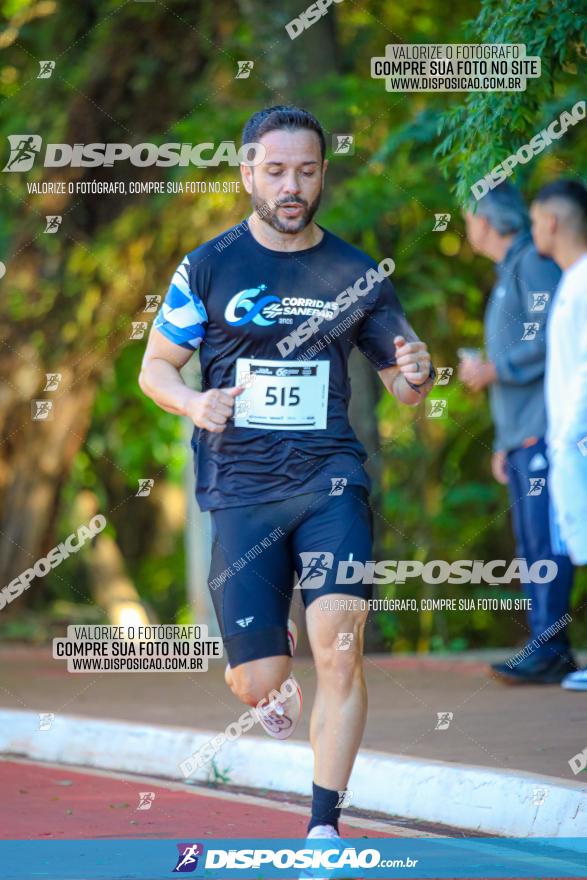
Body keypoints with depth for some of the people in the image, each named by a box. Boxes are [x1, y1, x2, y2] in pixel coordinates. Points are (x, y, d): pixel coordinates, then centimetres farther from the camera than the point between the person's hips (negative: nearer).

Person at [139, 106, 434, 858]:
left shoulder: (358, 275, 6)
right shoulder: (207, 268, 1)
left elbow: (403, 387, 14)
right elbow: (154, 367, 8)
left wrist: (416, 374, -11)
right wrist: (194, 403, -14)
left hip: (330, 476, 1)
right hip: (240, 487, 0)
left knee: (338, 644, -20)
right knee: (259, 685, -2)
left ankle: (324, 831, -11)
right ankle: (262, 666, 38)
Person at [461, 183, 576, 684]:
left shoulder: (535, 264, -5)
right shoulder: (506, 277, 25)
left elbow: (551, 338, -17)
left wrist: (492, 370, -11)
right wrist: (503, 443, 23)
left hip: (545, 431, -10)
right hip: (520, 436, 10)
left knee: (546, 539, -13)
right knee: (531, 546, 4)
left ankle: (548, 649, -17)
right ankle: (550, 654, 3)